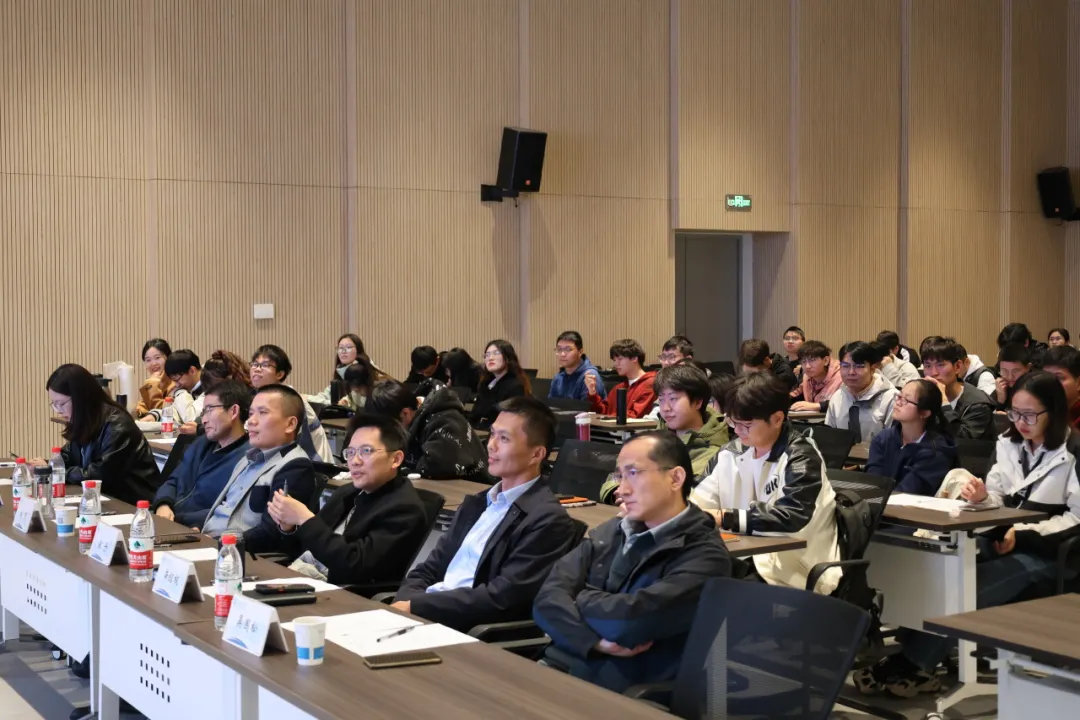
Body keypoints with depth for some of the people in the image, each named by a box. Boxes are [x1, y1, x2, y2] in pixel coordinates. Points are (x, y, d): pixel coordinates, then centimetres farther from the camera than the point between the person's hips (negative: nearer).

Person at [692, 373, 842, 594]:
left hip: (793, 568, -6)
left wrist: (724, 519, -28)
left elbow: (791, 518, -23)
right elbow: (697, 499, 7)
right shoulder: (732, 453, 9)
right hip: (745, 557, 6)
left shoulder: (801, 458, -10)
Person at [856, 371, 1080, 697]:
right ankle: (913, 660, -27)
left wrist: (1024, 535, -19)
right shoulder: (1008, 443, 12)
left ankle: (913, 664, -21)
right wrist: (982, 498, -11)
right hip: (1003, 540, 6)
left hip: (1046, 552, -6)